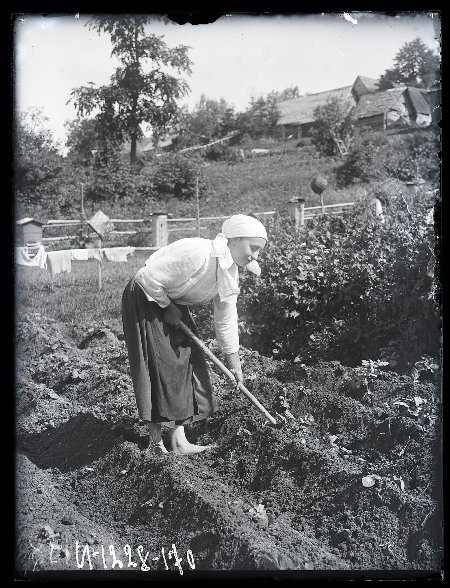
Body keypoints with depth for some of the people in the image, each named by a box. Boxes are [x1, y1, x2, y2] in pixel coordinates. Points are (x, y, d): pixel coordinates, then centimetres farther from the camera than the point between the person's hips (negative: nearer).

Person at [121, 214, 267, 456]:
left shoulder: (231, 274, -5)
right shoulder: (197, 253, -33)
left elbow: (226, 319, 4)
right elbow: (149, 277, -30)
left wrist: (233, 358, 7)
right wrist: (167, 306, -17)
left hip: (174, 304, 9)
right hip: (146, 299, -8)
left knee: (188, 361, 3)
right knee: (159, 366, -8)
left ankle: (178, 440, 6)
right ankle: (156, 440, 3)